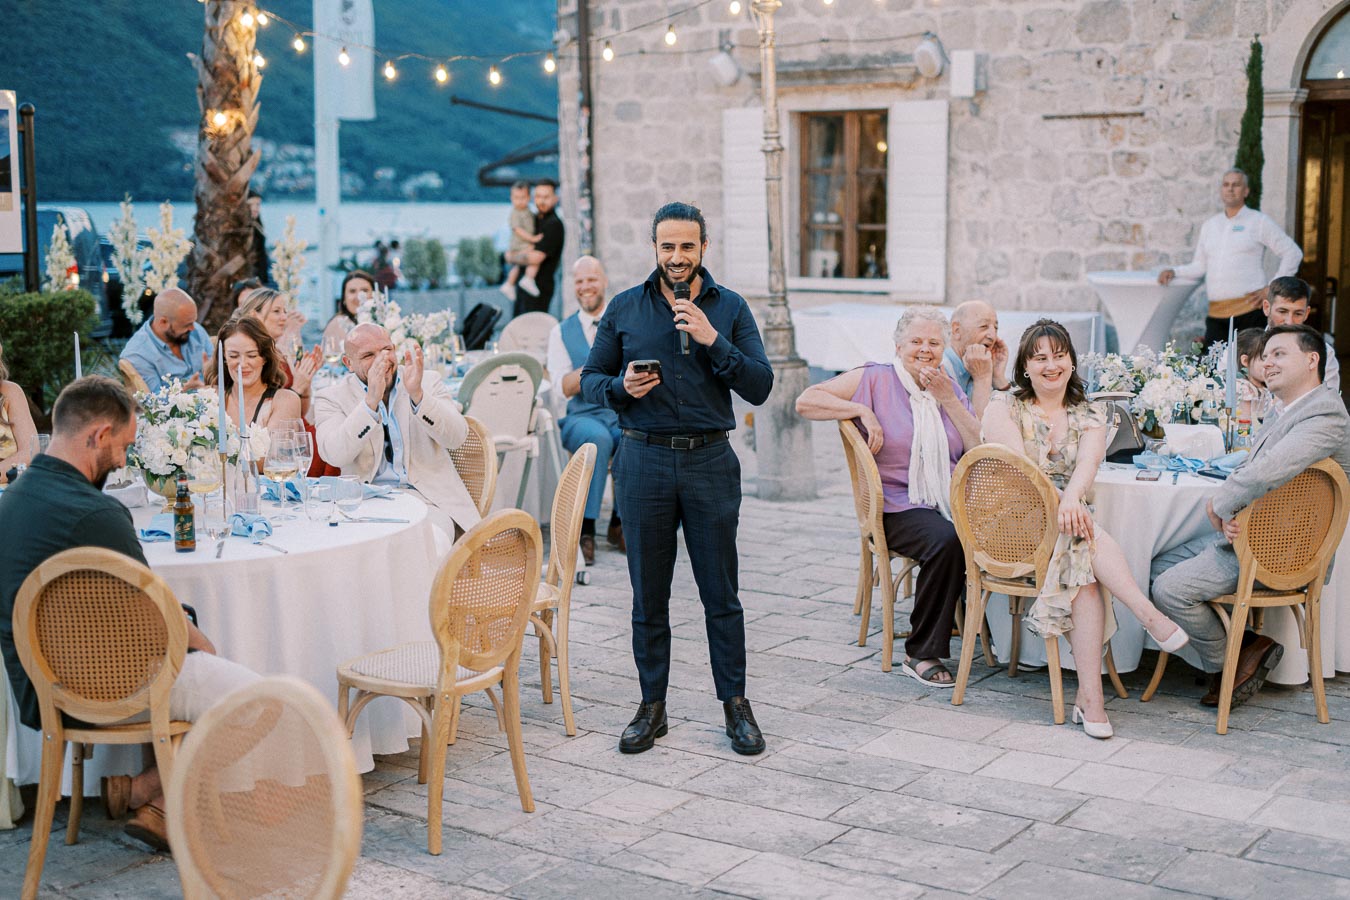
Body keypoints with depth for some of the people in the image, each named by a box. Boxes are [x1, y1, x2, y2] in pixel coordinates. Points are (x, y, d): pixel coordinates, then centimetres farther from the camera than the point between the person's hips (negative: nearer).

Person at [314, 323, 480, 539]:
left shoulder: (427, 382, 11)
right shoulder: (332, 398, 7)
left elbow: (456, 437, -5)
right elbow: (335, 455, -11)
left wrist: (417, 394, -20)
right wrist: (371, 400, -21)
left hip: (428, 498, 0)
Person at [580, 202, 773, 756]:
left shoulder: (730, 308, 4)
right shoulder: (624, 309, 7)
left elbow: (759, 388, -4)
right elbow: (589, 379, 10)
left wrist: (714, 341, -15)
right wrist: (621, 387, -12)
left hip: (710, 461, -1)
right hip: (644, 461, 1)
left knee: (721, 594, 4)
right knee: (648, 595, 7)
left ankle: (735, 705, 16)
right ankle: (652, 706, 19)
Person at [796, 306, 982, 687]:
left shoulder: (950, 386, 16)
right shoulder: (876, 379, 3)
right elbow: (806, 401, -5)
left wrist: (947, 399, -3)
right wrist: (863, 411, -12)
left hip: (951, 503, 4)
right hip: (899, 508, -4)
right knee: (946, 541, -33)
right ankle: (920, 653, -20)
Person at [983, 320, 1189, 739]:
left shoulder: (1089, 417, 12)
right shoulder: (1004, 407, 4)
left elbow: (1087, 464, -10)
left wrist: (1072, 496, -33)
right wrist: (1057, 502, -29)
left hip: (1071, 515, 2)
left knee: (1085, 570, -32)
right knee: (1084, 542, -34)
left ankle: (1090, 695, -37)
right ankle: (1150, 616, -39)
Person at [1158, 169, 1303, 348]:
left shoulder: (1259, 221, 5)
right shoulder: (1210, 224, 19)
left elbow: (1293, 253, 4)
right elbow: (1200, 265, 20)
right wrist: (1174, 272, 2)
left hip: (1249, 309, -4)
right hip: (1216, 313, 4)